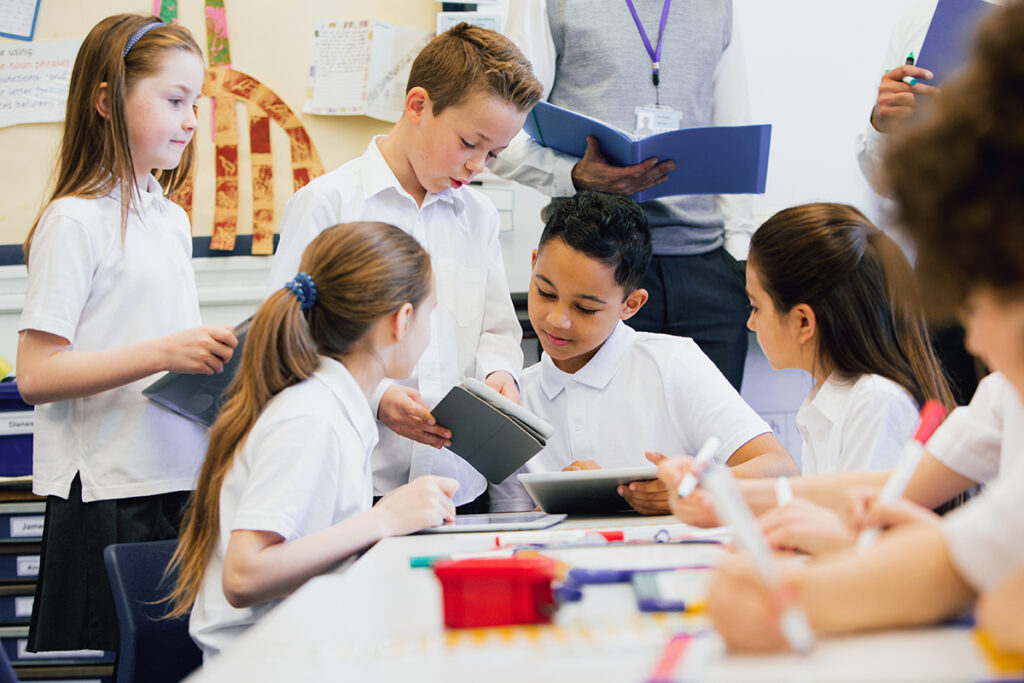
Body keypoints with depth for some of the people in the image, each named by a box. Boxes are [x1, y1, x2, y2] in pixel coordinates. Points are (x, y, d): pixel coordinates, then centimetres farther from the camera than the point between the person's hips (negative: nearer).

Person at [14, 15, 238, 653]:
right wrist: (164, 352, -22)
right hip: (107, 497, -7)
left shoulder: (173, 220, 15)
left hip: (184, 483, 7)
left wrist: (220, 355, 2)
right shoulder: (75, 222, -9)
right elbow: (35, 374, -16)